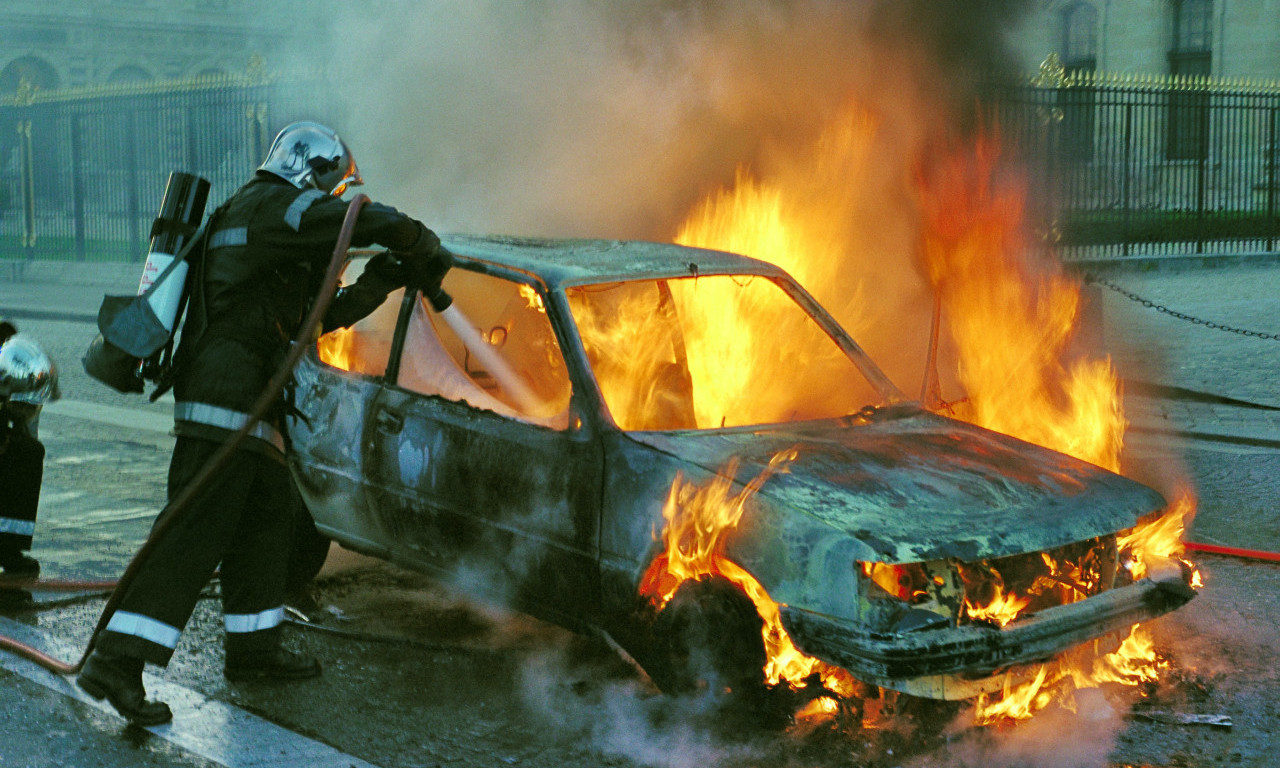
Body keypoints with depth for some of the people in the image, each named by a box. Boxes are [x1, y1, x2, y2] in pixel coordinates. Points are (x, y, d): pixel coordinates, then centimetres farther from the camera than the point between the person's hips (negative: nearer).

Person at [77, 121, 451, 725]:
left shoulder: (260, 214, 25)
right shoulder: (274, 205, -7)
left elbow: (313, 316, 30)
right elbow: (375, 224, -18)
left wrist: (374, 286, 22)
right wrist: (430, 255, 0)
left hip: (250, 408, 11)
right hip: (227, 402, -11)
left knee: (268, 518, 17)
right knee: (195, 532, -13)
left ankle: (253, 649, 27)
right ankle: (116, 660, -15)